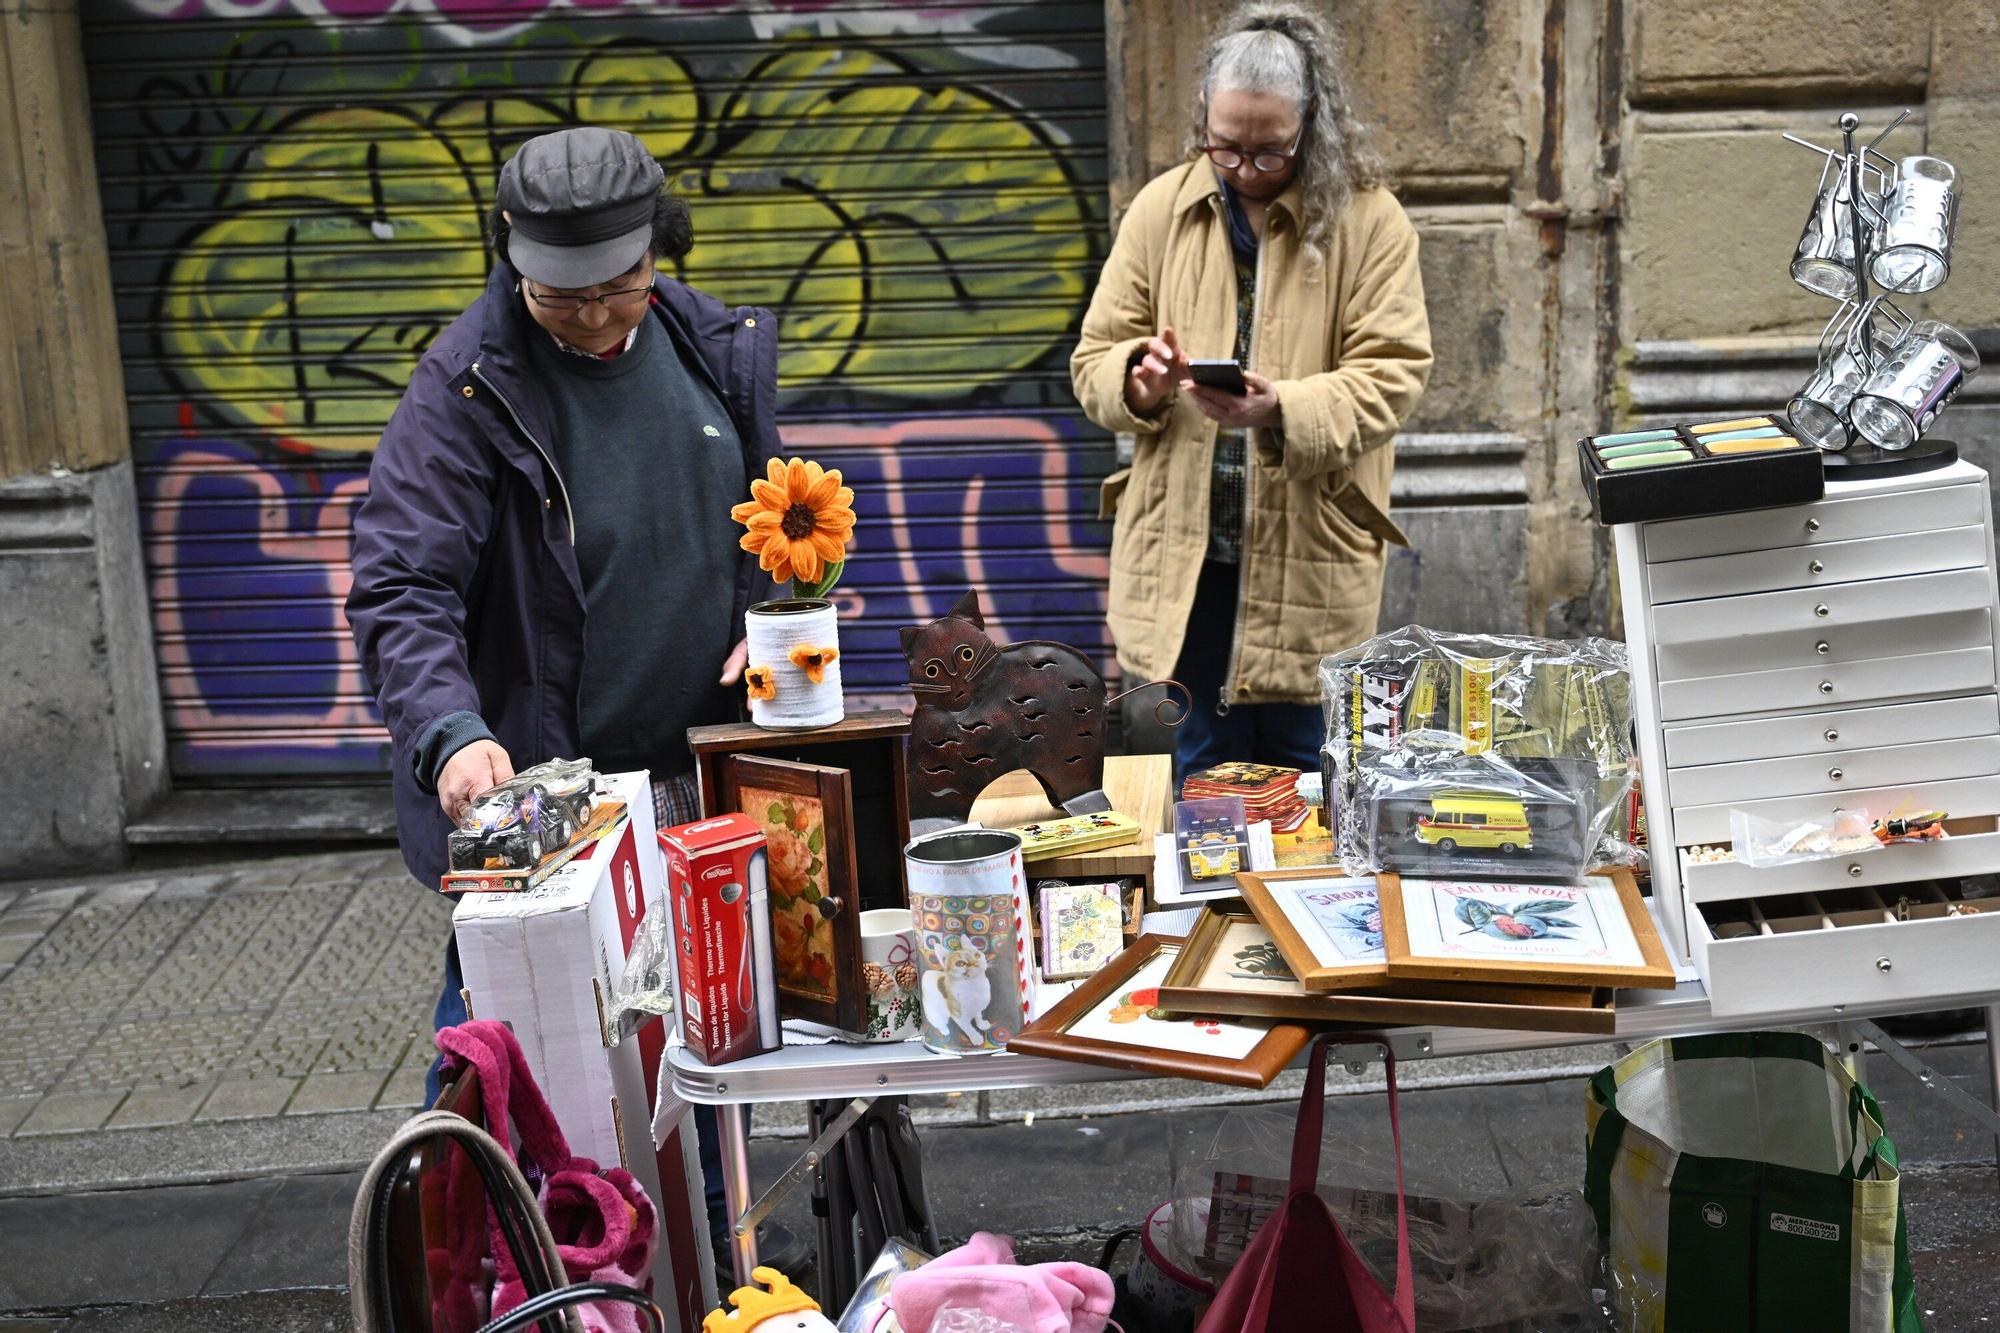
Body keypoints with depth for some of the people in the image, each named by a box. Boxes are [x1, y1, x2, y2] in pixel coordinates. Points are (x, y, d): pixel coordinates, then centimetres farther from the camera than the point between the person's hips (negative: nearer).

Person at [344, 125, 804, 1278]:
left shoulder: (718, 347, 1)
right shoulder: (470, 383, -15)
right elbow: (400, 589, -20)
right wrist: (452, 735, -36)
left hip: (698, 769, 5)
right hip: (531, 786, -5)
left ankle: (707, 1228, 37)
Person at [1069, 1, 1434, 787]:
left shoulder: (1369, 222, -4)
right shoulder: (1161, 209, 3)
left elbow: (1389, 377, -10)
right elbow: (1094, 361, 5)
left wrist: (1283, 410, -27)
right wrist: (1141, 380, -19)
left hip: (1310, 557, -2)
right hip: (1183, 552, 2)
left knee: (1299, 769, 10)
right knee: (1204, 762, 15)